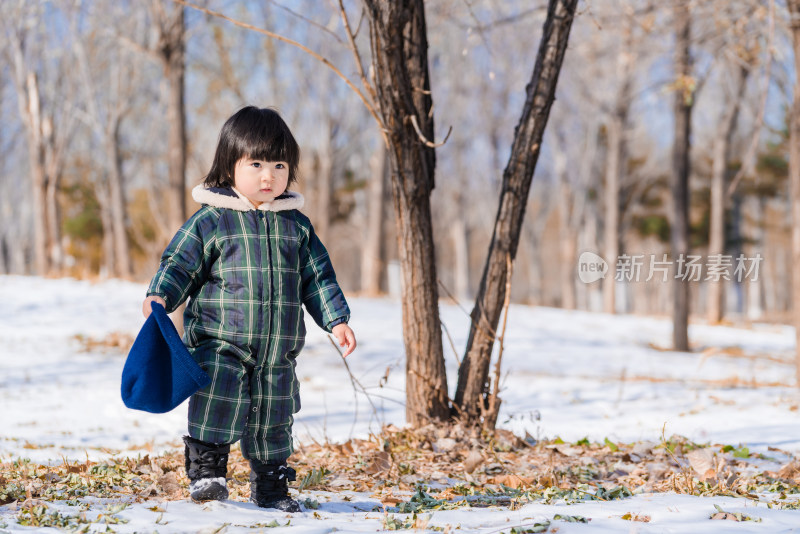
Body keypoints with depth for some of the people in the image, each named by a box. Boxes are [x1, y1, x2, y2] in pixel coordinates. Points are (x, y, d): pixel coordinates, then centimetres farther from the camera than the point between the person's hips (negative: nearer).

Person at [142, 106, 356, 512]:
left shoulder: (297, 226, 9)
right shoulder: (211, 220, -2)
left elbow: (318, 277, 13)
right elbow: (180, 263, -2)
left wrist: (336, 319, 4)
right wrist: (160, 295, -19)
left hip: (278, 350, 3)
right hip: (220, 343, -3)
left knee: (273, 421, 10)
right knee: (220, 402, -20)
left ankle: (271, 486, 26)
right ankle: (205, 467, -3)